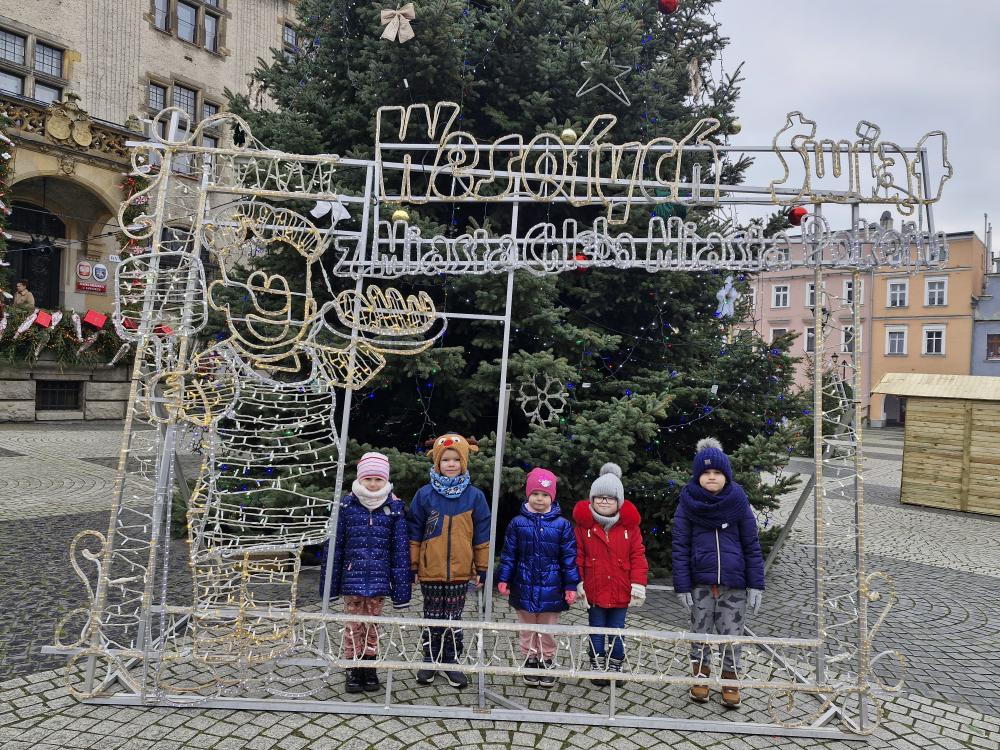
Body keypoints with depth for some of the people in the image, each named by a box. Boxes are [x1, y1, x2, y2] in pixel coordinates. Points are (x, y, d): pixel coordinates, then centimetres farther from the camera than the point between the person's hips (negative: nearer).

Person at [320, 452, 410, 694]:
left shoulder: (394, 508, -3)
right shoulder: (347, 505, -4)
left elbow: (400, 549, -1)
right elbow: (334, 545, 0)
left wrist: (401, 588, -4)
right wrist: (330, 583, 0)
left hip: (379, 579, 0)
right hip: (352, 577, 0)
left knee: (373, 624, 12)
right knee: (354, 624, 8)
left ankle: (369, 668, 27)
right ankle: (353, 669, 23)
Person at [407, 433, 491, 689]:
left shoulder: (474, 496, -1)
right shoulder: (425, 494, -3)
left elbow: (482, 536, 4)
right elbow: (414, 533, 2)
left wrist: (482, 568, 4)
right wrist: (412, 566, 2)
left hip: (460, 571, 0)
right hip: (431, 571, 0)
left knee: (454, 619, 10)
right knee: (432, 618, 12)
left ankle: (451, 662, 24)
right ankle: (431, 661, 26)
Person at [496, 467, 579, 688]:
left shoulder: (562, 525, -4)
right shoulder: (518, 523, -2)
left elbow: (569, 557, -2)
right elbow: (508, 554, 2)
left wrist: (571, 586, -4)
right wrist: (503, 579, -2)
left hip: (551, 589, -1)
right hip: (524, 587, 1)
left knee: (547, 630, 12)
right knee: (527, 628, 14)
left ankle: (546, 663, 28)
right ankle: (530, 662, 28)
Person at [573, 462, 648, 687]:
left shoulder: (629, 525, -4)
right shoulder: (584, 523, -5)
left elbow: (638, 556, -2)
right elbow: (578, 555, -2)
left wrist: (638, 584, -7)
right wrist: (578, 583, -5)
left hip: (620, 591, 1)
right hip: (594, 590, 0)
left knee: (617, 630, 11)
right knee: (596, 631, 11)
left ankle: (615, 666, 27)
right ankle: (597, 667, 25)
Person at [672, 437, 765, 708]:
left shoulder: (738, 502, -1)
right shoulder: (687, 503, -3)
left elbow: (752, 545, 2)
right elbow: (680, 547, -2)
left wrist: (755, 584, -1)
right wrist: (682, 586, -6)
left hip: (734, 583, 0)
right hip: (700, 582, 0)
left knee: (732, 634, 6)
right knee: (700, 632, 11)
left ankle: (730, 680, 27)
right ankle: (701, 676, 31)